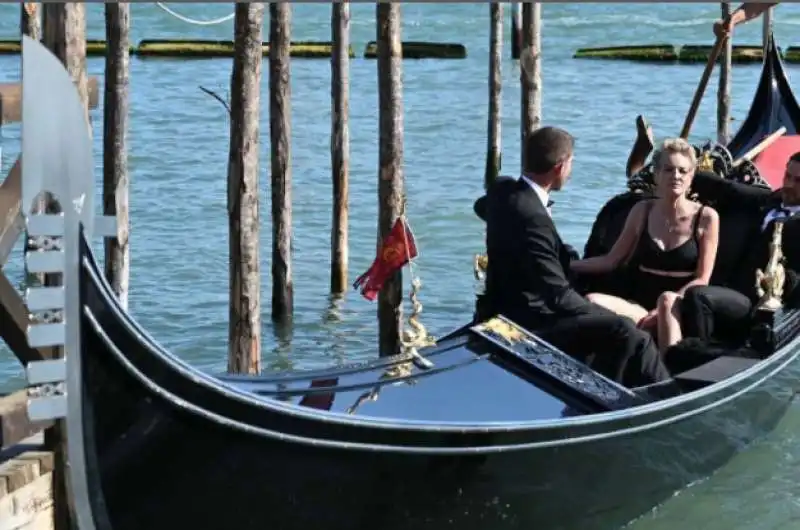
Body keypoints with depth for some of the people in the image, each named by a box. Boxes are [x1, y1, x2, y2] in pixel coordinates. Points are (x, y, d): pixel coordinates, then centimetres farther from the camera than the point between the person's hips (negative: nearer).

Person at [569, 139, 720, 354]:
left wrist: (665, 309, -17)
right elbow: (611, 260, 14)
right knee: (593, 301, -25)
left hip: (682, 312, -3)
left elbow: (701, 280, -3)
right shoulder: (642, 211, 9)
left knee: (667, 299, -38)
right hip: (641, 307, 3)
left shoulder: (706, 218, 0)